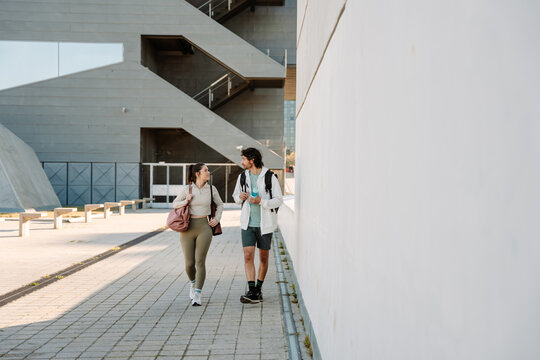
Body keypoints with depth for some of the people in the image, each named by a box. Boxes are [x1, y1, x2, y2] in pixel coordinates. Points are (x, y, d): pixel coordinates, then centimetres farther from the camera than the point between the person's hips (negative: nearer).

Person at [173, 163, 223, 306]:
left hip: (204, 228, 0)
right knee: (189, 263, 3)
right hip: (188, 229, 0)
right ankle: (193, 282, 36)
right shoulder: (187, 189, -2)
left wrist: (217, 219, 0)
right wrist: (186, 201, -11)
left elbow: (220, 205, 17)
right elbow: (175, 204, 10)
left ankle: (196, 296, -5)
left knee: (200, 262, -11)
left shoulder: (211, 189, 2)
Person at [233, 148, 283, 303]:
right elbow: (236, 196, 17)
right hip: (248, 223, 2)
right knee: (248, 256, -10)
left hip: (264, 223, -2)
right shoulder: (242, 176, 5)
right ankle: (252, 292, -11)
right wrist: (240, 197, -7)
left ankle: (258, 289, 25)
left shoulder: (270, 177, -8)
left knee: (263, 257, 9)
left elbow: (278, 200, -8)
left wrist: (260, 201, -21)